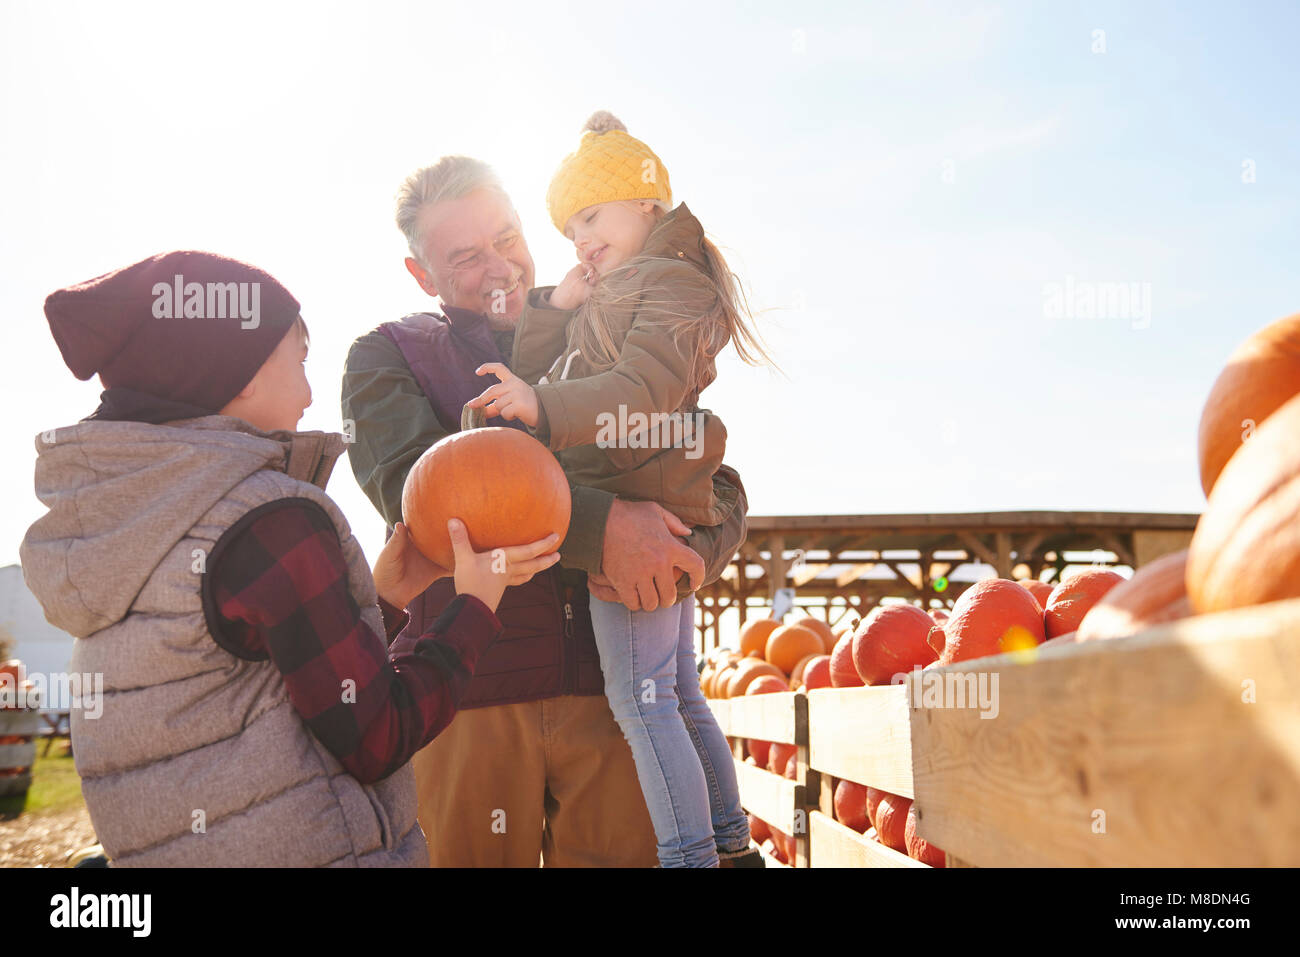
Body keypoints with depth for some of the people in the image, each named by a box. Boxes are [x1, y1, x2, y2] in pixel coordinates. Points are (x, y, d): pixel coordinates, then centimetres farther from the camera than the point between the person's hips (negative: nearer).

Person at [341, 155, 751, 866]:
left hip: (611, 684, 2)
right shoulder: (387, 357, 9)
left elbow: (719, 491, 9)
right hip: (467, 692, -1)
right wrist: (597, 526, -24)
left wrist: (682, 558, -15)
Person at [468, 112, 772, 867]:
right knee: (678, 692, 17)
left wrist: (545, 405, -37)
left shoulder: (671, 279, -7)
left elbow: (644, 386, -25)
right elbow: (536, 375, 17)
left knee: (640, 697, -9)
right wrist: (557, 308, 2)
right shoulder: (614, 295, 24)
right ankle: (729, 838, 29)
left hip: (635, 518, -11)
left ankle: (690, 852, -2)